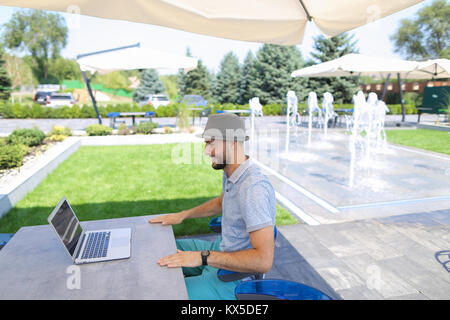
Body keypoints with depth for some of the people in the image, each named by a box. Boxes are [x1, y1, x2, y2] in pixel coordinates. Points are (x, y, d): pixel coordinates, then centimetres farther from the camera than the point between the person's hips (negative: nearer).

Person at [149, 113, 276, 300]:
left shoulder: (254, 188, -32)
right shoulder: (231, 173, -2)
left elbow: (264, 261, -34)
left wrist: (203, 257, -31)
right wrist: (182, 215, 13)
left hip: (235, 279, -9)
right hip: (222, 248, 9)